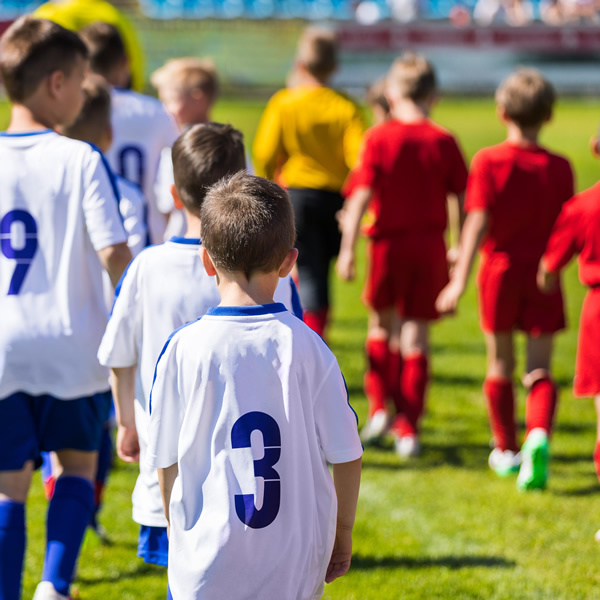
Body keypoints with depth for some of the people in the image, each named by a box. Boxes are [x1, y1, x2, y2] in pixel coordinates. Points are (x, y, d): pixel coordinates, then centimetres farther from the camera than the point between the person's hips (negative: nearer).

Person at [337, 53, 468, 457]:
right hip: (430, 246, 1)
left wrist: (347, 248, -8)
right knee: (417, 337, 4)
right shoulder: (444, 142, -1)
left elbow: (361, 196, -11)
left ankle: (379, 407, 13)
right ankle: (408, 427, 3)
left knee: (382, 325, 21)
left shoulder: (380, 138, -6)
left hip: (389, 243, -1)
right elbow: (463, 199, 1)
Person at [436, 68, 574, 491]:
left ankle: (506, 450, 25)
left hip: (500, 269, 0)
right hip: (543, 274, 0)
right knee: (540, 369, 0)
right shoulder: (559, 168, -3)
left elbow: (478, 222, -15)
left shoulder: (488, 162, -7)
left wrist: (460, 279, -16)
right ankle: (539, 436, -26)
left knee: (501, 365, 14)